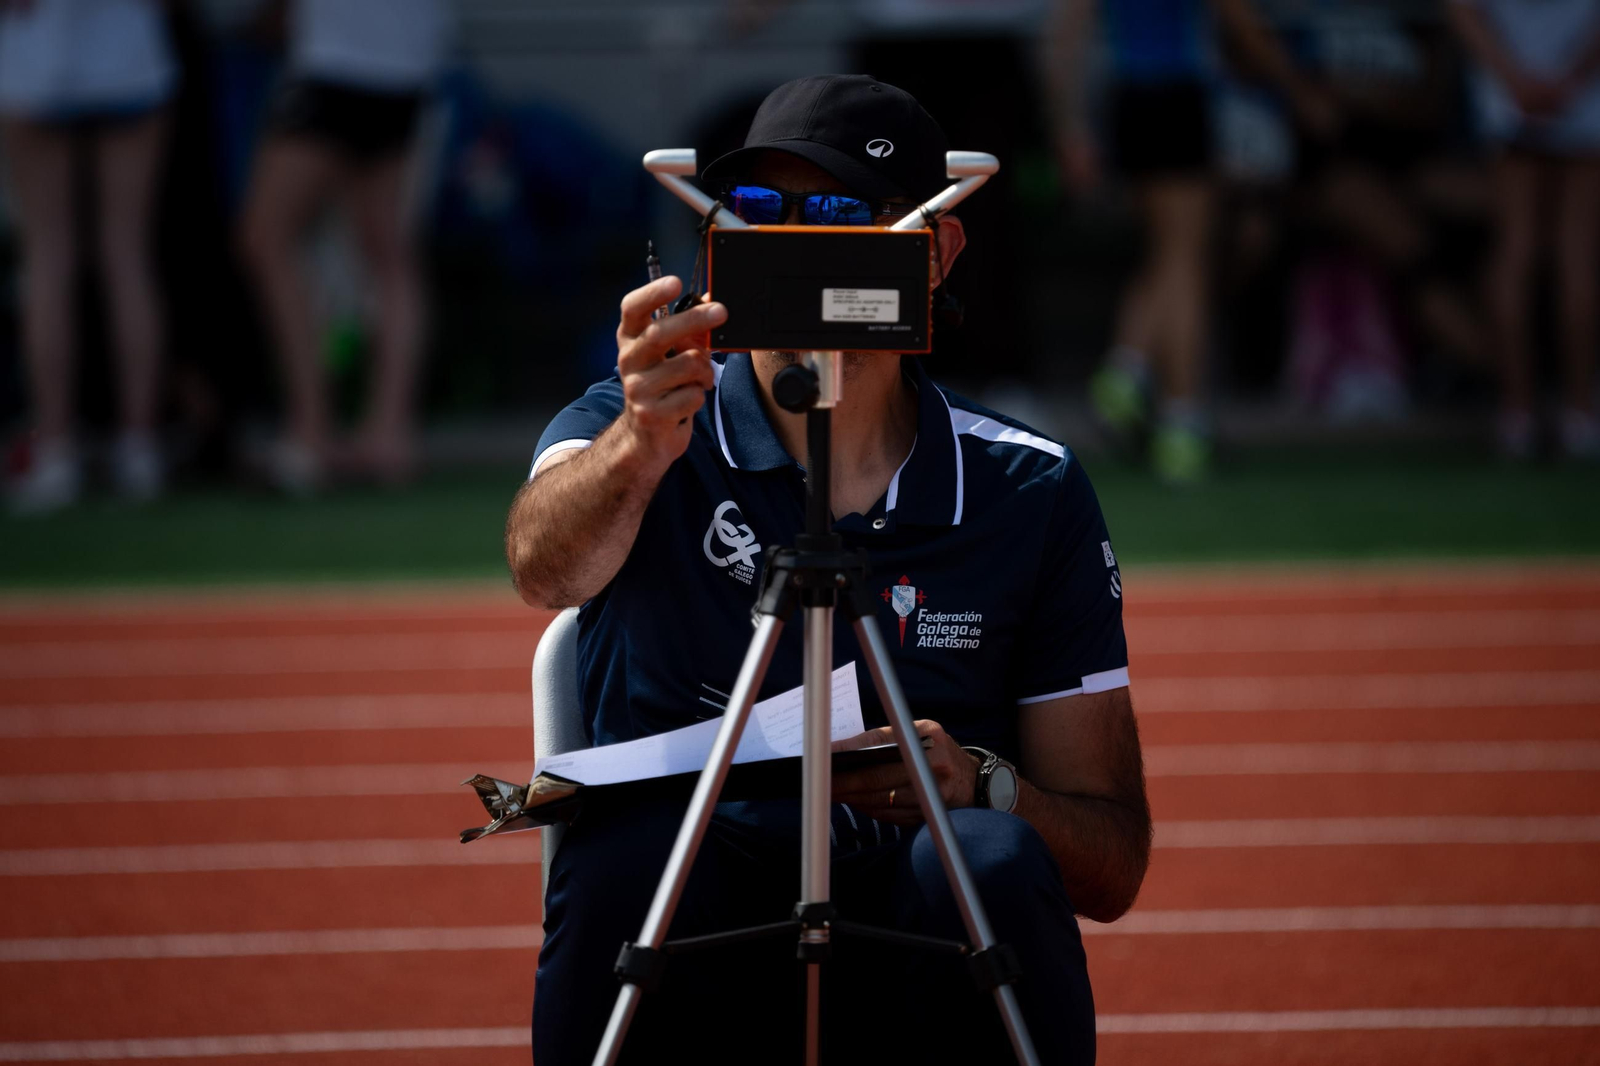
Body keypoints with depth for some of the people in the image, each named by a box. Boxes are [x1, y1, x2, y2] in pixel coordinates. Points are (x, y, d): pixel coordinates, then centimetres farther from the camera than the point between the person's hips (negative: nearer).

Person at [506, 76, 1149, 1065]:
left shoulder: (1034, 494, 8)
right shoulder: (626, 433, 5)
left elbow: (1114, 864, 7)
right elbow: (546, 566, -21)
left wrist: (982, 788, -14)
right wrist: (638, 451, -43)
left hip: (920, 984, 1)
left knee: (992, 863, -30)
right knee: (626, 855, -32)